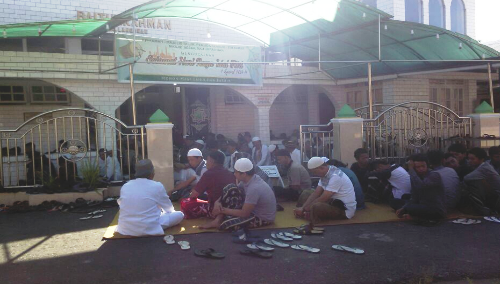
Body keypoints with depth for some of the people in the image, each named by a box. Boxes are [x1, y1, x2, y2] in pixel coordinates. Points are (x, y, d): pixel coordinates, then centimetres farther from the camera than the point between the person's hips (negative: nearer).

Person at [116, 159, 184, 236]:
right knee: (180, 215, 7)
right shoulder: (157, 186, -8)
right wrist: (162, 211, 33)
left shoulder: (125, 186, 2)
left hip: (125, 229, 5)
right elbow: (169, 208, 8)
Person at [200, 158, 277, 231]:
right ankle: (217, 220, -6)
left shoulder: (254, 188, -34)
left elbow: (244, 214, -27)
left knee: (225, 224, -27)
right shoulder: (248, 179, -8)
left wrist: (223, 210, -18)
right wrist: (218, 202, -13)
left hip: (263, 218, -9)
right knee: (231, 189, -7)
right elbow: (229, 191, 5)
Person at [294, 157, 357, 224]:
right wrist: (302, 207, -8)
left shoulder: (335, 176, -25)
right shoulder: (325, 174, 5)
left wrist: (304, 208, -15)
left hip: (345, 209, -10)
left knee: (316, 207, -37)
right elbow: (316, 193, 4)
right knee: (304, 195, 9)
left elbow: (323, 199, -25)